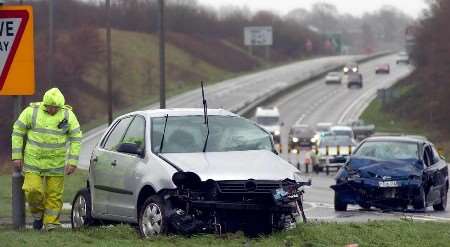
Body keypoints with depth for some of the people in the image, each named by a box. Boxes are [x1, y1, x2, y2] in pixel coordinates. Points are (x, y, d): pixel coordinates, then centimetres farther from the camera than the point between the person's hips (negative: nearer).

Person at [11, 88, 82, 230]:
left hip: (56, 163, 1)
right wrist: (16, 156, -2)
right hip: (33, 160, 0)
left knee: (54, 195, 0)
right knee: (33, 190, -10)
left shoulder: (68, 115, -3)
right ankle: (38, 214, 17)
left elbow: (76, 139, 1)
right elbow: (17, 132, 2)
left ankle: (51, 224, 10)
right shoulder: (31, 112, -6)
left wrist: (73, 162, -5)